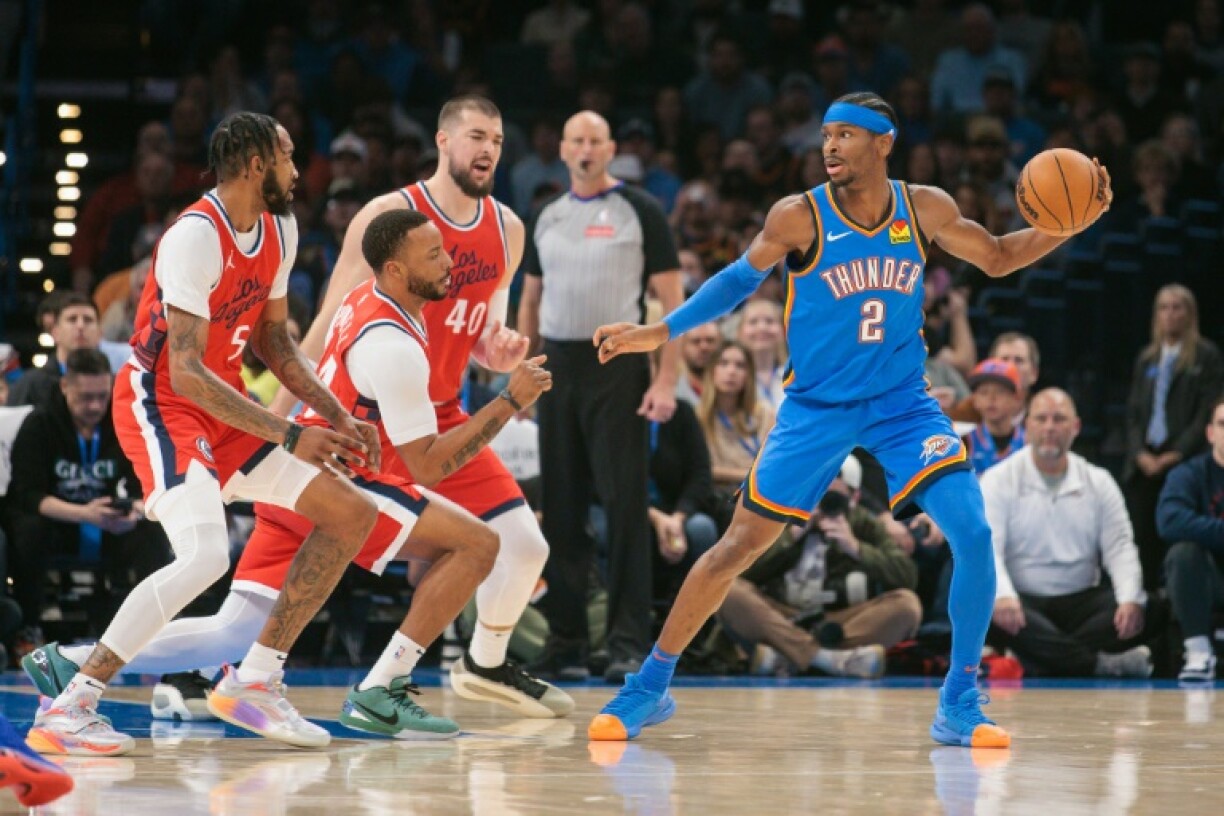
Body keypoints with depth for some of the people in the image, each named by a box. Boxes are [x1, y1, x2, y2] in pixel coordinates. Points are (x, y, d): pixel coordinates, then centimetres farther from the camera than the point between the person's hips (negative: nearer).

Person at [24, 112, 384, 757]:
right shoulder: (196, 237, -23)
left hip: (222, 409, 9)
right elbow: (186, 373, -27)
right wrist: (289, 437, -28)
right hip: (158, 406, -9)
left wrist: (337, 416, 7)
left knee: (352, 515, 5)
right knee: (205, 555, -30)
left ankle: (255, 679, 11)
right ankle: (66, 709, -24)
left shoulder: (279, 231, 5)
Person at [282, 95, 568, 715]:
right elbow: (331, 322, -12)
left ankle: (485, 665, 24)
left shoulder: (506, 229, 6)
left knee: (525, 545, 1)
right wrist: (280, 413, -15)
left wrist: (499, 352, -11)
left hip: (441, 418, 6)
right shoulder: (391, 215, -14)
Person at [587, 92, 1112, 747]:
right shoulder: (799, 218, -12)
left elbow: (996, 258, 11)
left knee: (973, 533, -16)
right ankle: (650, 686, 14)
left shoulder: (925, 210, -5)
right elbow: (740, 279, 4)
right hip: (816, 408, -2)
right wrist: (658, 333, 1)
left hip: (902, 404, 2)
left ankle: (959, 705, -2)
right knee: (739, 546, -2)